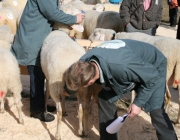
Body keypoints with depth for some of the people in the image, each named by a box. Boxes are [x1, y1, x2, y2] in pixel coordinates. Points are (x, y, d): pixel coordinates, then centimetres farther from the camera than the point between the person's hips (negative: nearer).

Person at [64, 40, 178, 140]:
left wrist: (139, 102, -24)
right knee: (105, 98, 1)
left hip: (154, 66, -6)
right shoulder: (85, 63, -24)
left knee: (156, 110, -19)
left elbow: (152, 77, -30)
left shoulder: (121, 66, -47)